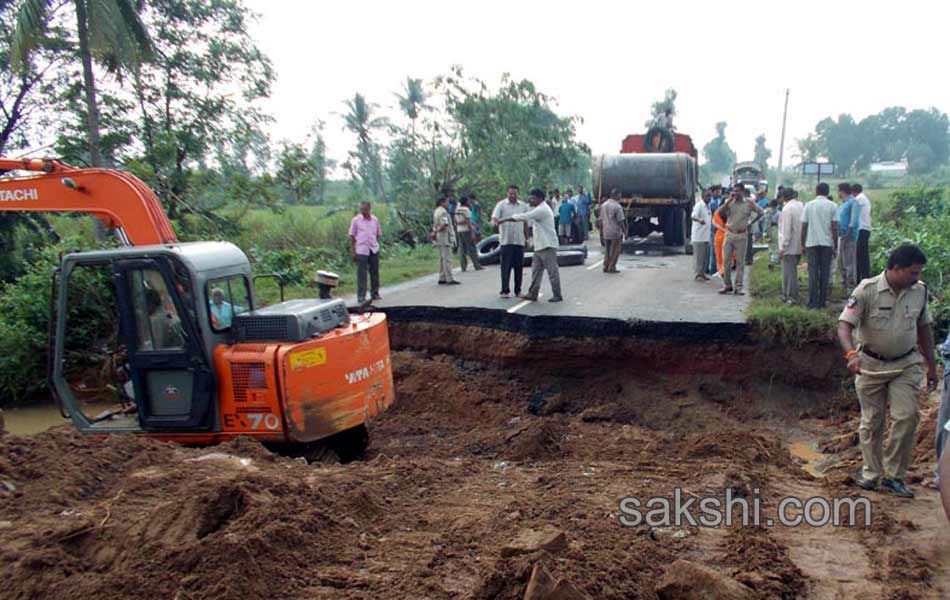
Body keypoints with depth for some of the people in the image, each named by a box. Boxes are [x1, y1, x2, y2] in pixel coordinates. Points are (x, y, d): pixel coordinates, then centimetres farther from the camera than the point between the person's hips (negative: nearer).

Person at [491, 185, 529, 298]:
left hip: (519, 241, 3)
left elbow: (525, 224, 16)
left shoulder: (523, 206, 10)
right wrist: (495, 222, -37)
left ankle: (518, 290, 16)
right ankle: (505, 290, 2)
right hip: (506, 241, -3)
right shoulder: (501, 205, -1)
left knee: (519, 267, 8)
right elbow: (494, 217, -14)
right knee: (506, 267, -3)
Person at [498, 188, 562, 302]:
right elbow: (527, 220, 19)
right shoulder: (538, 210, 19)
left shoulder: (542, 209, -16)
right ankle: (533, 294, 14)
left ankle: (557, 295, 3)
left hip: (548, 246, -10)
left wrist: (505, 219, -14)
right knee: (536, 271, 10)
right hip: (540, 246, 10)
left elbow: (523, 217, -20)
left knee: (552, 271, -3)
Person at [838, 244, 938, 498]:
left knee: (907, 416, -8)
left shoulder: (919, 291, -2)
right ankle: (871, 473, 22)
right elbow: (844, 325, -21)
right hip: (871, 365, -2)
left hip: (906, 365, 3)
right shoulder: (867, 290, -17)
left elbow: (924, 328, 11)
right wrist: (851, 354, -39)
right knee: (871, 421, 8)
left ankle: (894, 475, 5)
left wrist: (931, 365, 14)